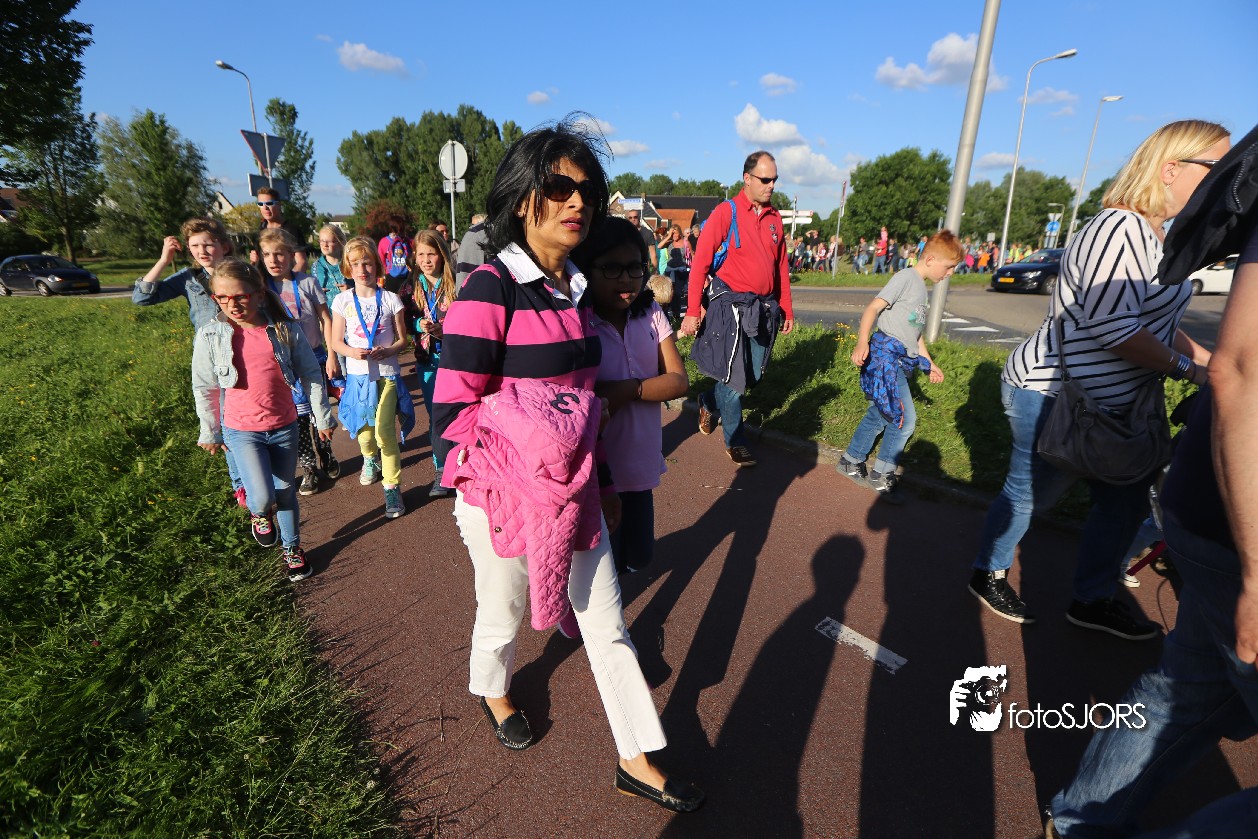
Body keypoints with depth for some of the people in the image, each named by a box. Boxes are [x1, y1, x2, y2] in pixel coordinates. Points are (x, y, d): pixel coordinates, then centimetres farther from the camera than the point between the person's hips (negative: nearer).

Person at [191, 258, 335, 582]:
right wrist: (210, 433, 8)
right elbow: (204, 388, 2)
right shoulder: (210, 336, -8)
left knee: (285, 492, 15)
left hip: (285, 426, 1)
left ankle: (291, 548, 36)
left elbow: (311, 375, 0)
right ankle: (258, 513, 24)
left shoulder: (286, 330, -8)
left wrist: (323, 418, 4)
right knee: (262, 497, -14)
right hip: (242, 430, -1)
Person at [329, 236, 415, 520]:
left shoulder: (390, 299, -2)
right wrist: (352, 352, -16)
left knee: (384, 430, -13)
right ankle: (370, 458, 47)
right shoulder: (343, 301, 1)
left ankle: (392, 487, -2)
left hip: (386, 373, -2)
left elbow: (401, 339, 2)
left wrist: (386, 351, -18)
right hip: (357, 373, 2)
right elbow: (336, 341, 5)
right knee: (363, 428, 12)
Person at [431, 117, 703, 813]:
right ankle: (491, 690, 56)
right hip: (502, 496, -5)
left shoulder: (573, 289, 5)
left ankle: (637, 761, 33)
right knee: (503, 618, 21)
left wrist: (602, 483, 17)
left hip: (573, 490, 6)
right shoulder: (491, 288, -17)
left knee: (608, 627, 13)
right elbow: (452, 412, -19)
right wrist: (538, 444, -22)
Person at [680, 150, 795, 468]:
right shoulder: (726, 212, -6)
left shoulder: (775, 218, 11)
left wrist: (786, 310, 14)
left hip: (764, 307, 6)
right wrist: (692, 311, -16)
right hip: (731, 303, -6)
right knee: (735, 378, -1)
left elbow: (781, 267, 16)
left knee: (753, 375, 11)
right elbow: (700, 262, -10)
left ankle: (710, 403, 37)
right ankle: (735, 441, 17)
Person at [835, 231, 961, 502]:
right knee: (906, 419, -10)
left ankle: (850, 461, 28)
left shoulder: (922, 288, 21)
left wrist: (929, 362, 31)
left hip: (902, 360, 10)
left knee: (879, 415, 15)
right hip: (886, 354, -10)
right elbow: (873, 307, -20)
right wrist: (862, 342, -34)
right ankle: (882, 473, 4)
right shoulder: (906, 277, -8)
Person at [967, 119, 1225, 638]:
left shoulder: (1157, 235, 12)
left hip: (1109, 402, 10)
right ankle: (989, 575, 28)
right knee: (1027, 494, 6)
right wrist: (1185, 368, -15)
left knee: (1126, 500, 15)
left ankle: (1093, 600, 30)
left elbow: (1154, 317, 21)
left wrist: (1202, 354, 8)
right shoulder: (1121, 230, -20)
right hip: (1053, 398, -10)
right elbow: (1113, 327, -27)